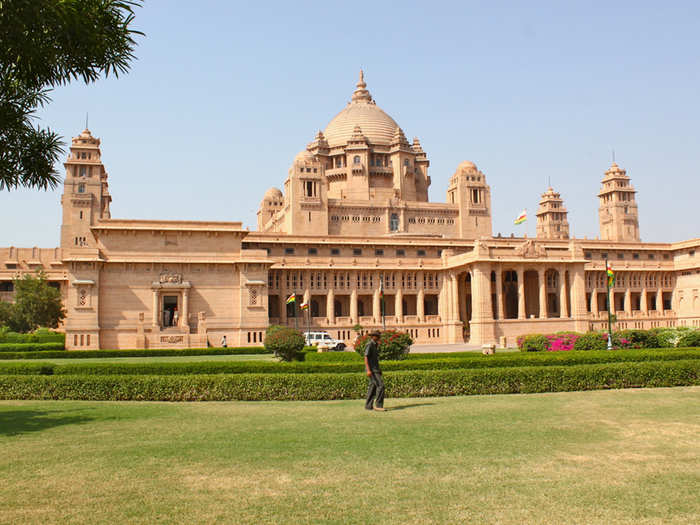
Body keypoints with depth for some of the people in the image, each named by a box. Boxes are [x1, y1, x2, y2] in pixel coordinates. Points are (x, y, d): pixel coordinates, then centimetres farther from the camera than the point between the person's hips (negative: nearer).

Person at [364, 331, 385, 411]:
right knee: (380, 385, -14)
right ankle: (378, 405, -12)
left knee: (373, 386, 9)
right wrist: (368, 370, -26)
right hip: (371, 369, -10)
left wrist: (379, 369, 21)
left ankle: (368, 406, 13)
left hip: (375, 369, 10)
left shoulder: (375, 345, 16)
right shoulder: (369, 345, -13)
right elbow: (366, 357, -19)